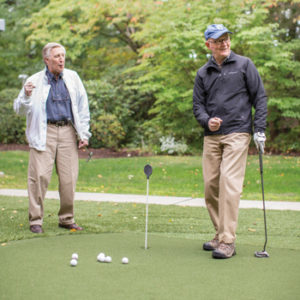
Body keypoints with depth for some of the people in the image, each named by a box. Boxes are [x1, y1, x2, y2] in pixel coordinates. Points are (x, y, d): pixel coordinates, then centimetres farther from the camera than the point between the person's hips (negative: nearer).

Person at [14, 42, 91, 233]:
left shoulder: (73, 78, 12)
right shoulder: (35, 81, 4)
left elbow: (83, 107, 16)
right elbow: (20, 109, 3)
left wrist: (84, 134, 10)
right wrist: (26, 96, -18)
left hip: (68, 132, 3)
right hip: (44, 133, -2)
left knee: (69, 177, 0)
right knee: (40, 176, -8)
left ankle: (67, 219, 13)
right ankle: (36, 220, 2)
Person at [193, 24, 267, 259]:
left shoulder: (244, 65, 4)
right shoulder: (203, 73, 13)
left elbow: (259, 97, 4)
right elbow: (198, 104, 14)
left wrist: (260, 129, -5)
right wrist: (206, 120, -7)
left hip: (237, 133, -4)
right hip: (212, 136, 4)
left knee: (229, 183, -15)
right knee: (211, 185, 3)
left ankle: (228, 241, -14)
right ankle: (221, 234, 17)